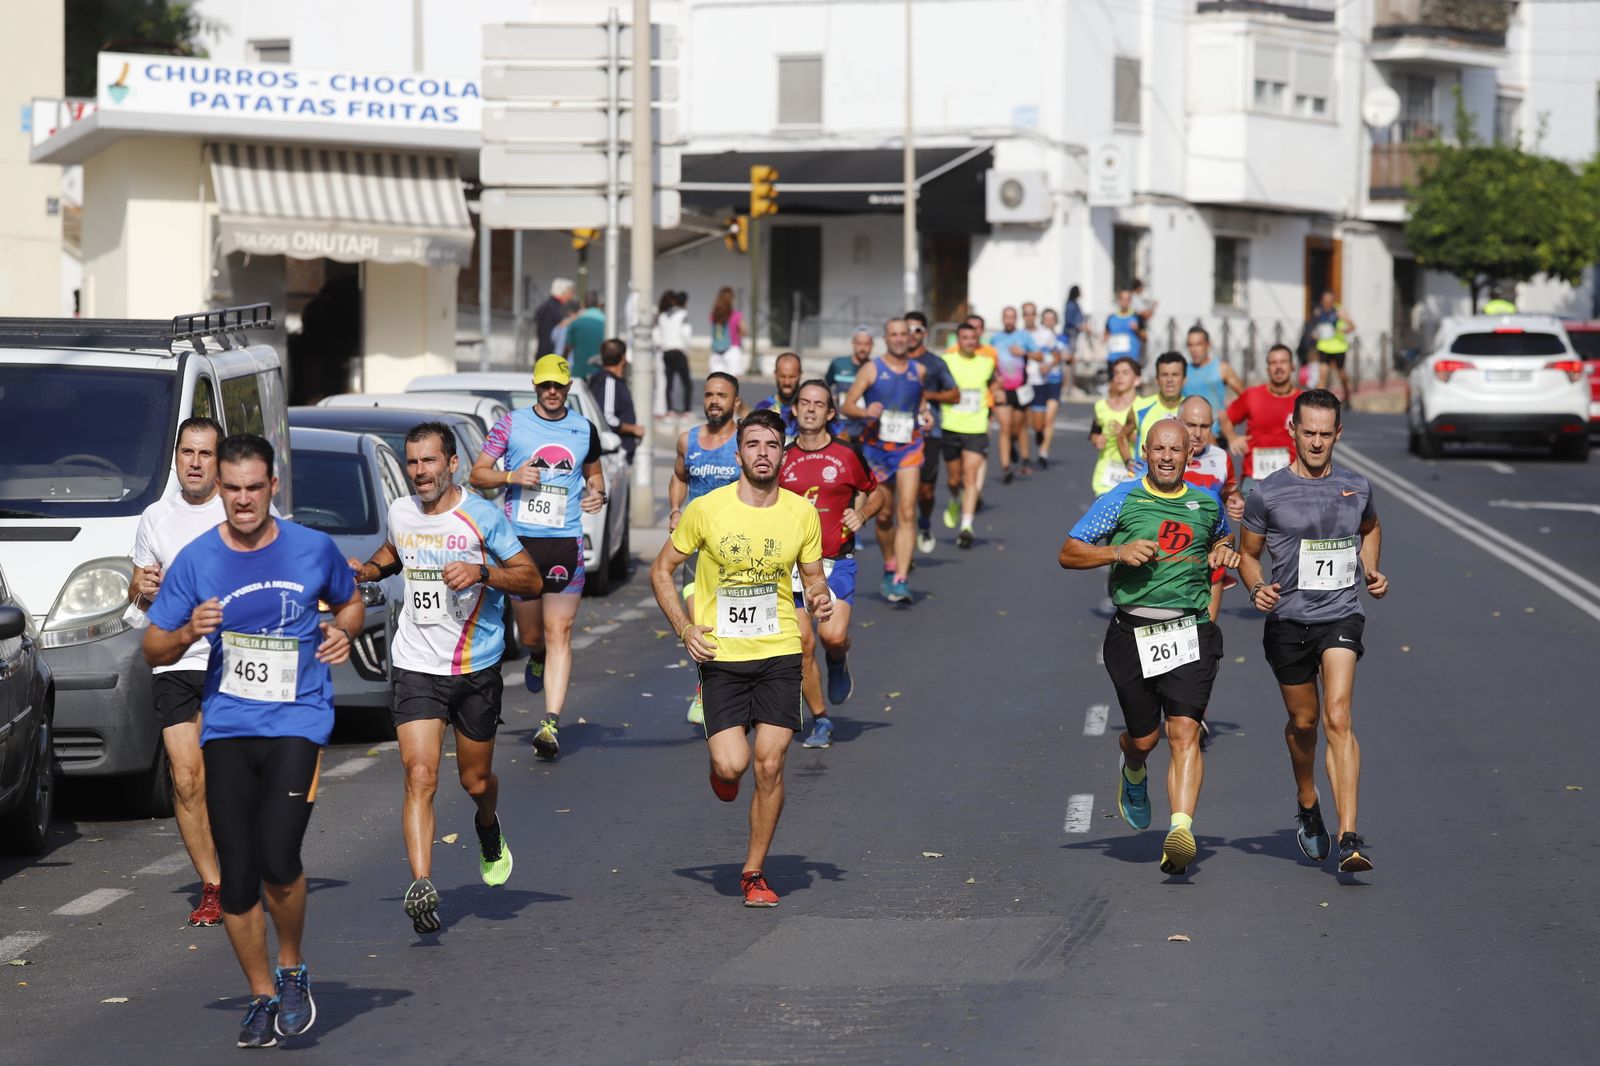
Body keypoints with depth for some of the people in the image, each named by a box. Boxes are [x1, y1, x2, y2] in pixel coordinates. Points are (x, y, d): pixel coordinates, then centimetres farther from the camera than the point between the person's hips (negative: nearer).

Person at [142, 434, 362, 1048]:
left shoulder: (314, 549, 0)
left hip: (297, 721, -2)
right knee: (236, 876, 1)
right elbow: (153, 651, 6)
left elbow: (349, 602, 20)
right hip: (227, 726, 2)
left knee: (278, 861, -19)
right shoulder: (196, 560, 0)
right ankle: (262, 996, 20)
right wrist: (188, 633, -15)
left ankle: (291, 971, 8)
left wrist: (343, 632, -2)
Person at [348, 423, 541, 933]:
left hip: (477, 668, -2)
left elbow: (532, 581, -8)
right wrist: (365, 570, 7)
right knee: (420, 777, -16)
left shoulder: (482, 517, -9)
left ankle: (489, 831, 49)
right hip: (417, 666, 2)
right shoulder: (400, 513, 4)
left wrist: (481, 572, -25)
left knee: (476, 779, 14)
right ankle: (421, 885, -23)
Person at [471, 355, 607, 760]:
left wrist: (598, 493, 2)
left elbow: (594, 471, 24)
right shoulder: (511, 424, 3)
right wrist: (511, 476, -13)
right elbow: (477, 473, 6)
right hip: (521, 540, 0)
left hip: (566, 542, 0)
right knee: (530, 635, 9)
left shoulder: (584, 429, 9)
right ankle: (537, 660, 47)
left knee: (558, 634, -10)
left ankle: (551, 722, -14)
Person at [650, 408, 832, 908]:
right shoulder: (706, 509, -6)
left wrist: (820, 598, -9)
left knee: (769, 767, -5)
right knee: (733, 764, -12)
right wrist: (684, 628, -6)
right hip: (721, 657, -1)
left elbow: (813, 575, 14)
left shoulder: (802, 513, 0)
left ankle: (754, 873, 12)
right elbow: (661, 570, 5)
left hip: (780, 656, 1)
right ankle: (722, 763, 28)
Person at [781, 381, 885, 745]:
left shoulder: (847, 455, 0)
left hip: (837, 563, -2)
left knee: (833, 636, -21)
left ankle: (838, 664, 16)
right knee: (803, 645, -2)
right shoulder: (781, 459, 6)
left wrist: (862, 513, -4)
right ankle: (820, 721, 12)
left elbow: (878, 493, 14)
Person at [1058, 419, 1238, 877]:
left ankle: (1181, 830, -25)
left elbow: (1224, 536, 35)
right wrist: (1118, 552, -12)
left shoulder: (1206, 504, 12)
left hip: (1190, 631, 0)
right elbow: (1067, 554, 3)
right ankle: (1133, 775, 45)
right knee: (1144, 738, 8)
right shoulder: (1121, 500, 3)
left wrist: (1224, 551, 11)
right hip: (1133, 631, 0)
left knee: (1184, 732, -15)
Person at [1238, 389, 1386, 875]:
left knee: (1338, 717, -17)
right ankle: (1307, 805, 45)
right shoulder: (1268, 493, -3)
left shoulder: (1357, 487, 4)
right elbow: (1248, 554, 8)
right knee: (1303, 721, 14)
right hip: (1288, 621, 0)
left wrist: (1371, 571, 11)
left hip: (1341, 618, 0)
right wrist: (1257, 588, -11)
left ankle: (1350, 838, -24)